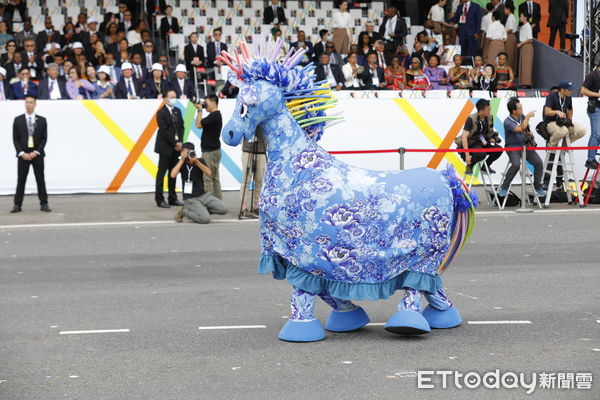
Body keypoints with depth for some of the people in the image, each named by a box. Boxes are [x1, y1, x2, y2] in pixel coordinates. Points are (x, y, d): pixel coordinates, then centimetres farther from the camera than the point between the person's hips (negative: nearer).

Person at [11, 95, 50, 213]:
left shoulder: (41, 120, 4)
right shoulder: (18, 120, 4)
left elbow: (44, 138, 1)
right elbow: (15, 139, 2)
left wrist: (36, 152, -10)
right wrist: (22, 153, -10)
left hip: (37, 154, 0)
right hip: (23, 155, 0)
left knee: (40, 180, 3)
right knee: (21, 180, 0)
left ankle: (44, 204, 7)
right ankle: (17, 204, 3)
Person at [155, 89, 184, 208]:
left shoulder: (177, 111, 13)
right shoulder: (161, 112, -10)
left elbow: (181, 127, 12)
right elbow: (164, 130, -15)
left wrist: (180, 142, -2)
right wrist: (175, 143, -14)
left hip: (176, 147, 7)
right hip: (165, 147, -7)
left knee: (173, 172, 10)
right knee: (162, 173, -3)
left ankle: (173, 198, 15)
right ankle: (160, 199, -1)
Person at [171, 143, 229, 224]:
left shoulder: (201, 161, 4)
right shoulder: (181, 163, 0)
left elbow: (209, 174, -14)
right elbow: (173, 175, -20)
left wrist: (196, 161, -22)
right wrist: (182, 159, -16)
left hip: (204, 195, 4)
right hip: (190, 199, -4)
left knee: (224, 209, -13)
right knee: (206, 219, -25)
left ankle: (202, 210, 7)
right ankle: (184, 211, 0)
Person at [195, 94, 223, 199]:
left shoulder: (214, 116, -18)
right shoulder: (217, 115, 14)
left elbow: (199, 124, -18)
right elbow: (201, 124, 18)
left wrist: (200, 110, -9)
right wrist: (200, 110, 13)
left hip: (210, 151, -11)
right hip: (215, 150, 11)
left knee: (207, 178, -8)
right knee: (214, 178, 13)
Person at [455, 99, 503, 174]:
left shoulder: (490, 117, -3)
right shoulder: (471, 119, -20)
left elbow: (491, 131, 18)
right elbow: (464, 137, -24)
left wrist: (492, 138, -7)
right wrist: (467, 155, -31)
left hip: (482, 142, 6)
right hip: (470, 144, -6)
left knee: (498, 149, -19)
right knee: (482, 154, -36)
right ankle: (469, 165, -5)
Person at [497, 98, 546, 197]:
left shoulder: (522, 117, 5)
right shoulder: (507, 122, -16)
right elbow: (520, 129, -32)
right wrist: (528, 116, -22)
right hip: (513, 147, -6)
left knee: (539, 163, -12)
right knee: (516, 164, -32)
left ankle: (538, 187, 5)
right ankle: (504, 187, -15)